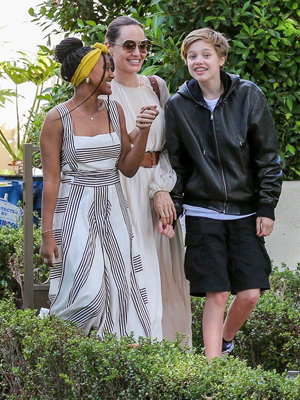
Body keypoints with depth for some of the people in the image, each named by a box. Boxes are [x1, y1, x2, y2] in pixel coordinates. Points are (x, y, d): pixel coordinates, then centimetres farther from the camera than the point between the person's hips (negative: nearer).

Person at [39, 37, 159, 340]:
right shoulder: (58, 118, -9)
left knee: (118, 291, 1)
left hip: (112, 210, 5)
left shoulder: (114, 111, 6)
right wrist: (47, 234, -11)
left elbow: (127, 168, 6)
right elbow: (51, 179, -9)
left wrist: (143, 131, -8)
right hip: (75, 210, -5)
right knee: (87, 292, -12)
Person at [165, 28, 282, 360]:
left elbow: (268, 156, 1)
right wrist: (172, 208, -1)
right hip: (203, 213, -1)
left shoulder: (249, 96, -2)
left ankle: (226, 339, 28)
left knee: (249, 293, -2)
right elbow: (175, 163, 7)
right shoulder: (178, 105, 1)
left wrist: (267, 207, -2)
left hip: (246, 213, 1)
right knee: (216, 295, -6)